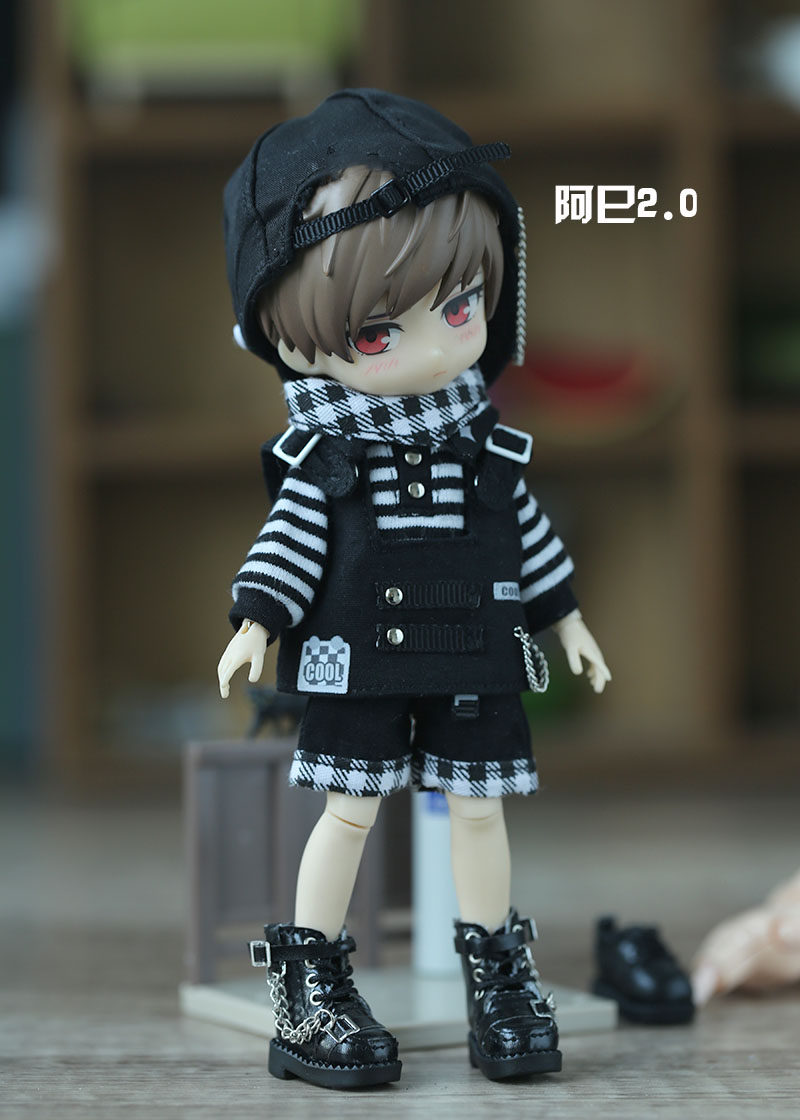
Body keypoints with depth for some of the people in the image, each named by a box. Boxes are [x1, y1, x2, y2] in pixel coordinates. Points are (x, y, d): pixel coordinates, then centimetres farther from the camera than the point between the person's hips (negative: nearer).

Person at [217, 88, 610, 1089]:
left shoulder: (482, 443, 1)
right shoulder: (324, 454, -8)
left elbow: (526, 530, 11)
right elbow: (291, 538, -6)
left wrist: (564, 614, 14)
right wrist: (256, 622, -17)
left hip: (473, 663, 3)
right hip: (358, 665, -3)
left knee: (478, 808, 7)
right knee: (349, 809, 3)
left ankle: (497, 972, 21)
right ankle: (309, 988, 13)